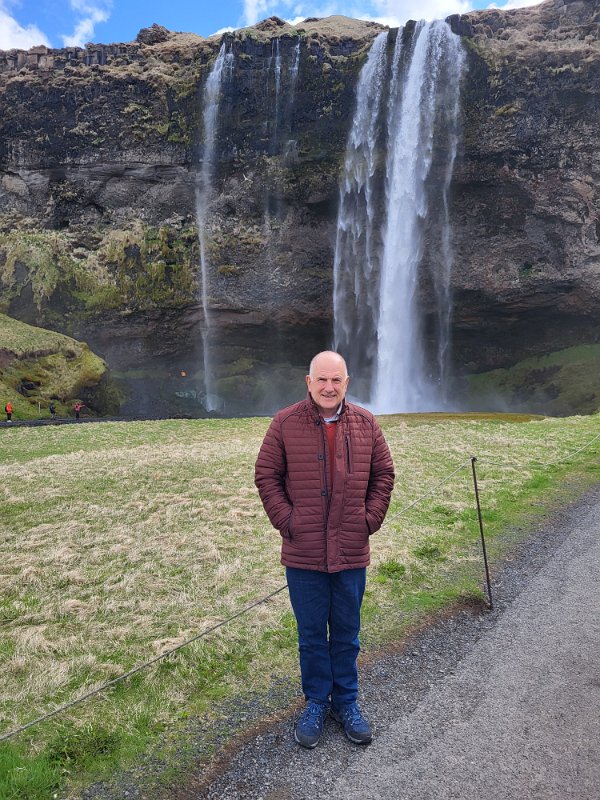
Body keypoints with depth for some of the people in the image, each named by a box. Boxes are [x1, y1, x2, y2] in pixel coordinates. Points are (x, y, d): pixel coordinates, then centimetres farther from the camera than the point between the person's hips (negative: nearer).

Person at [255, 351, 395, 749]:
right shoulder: (285, 423, -6)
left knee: (347, 633, 17)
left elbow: (384, 474, 8)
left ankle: (346, 701, 36)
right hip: (303, 554, -1)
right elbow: (266, 474, -1)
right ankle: (316, 703, 34)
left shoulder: (365, 423, 1)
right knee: (311, 634, 14)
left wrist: (371, 519, -1)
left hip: (352, 553, 2)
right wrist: (285, 520, -8)